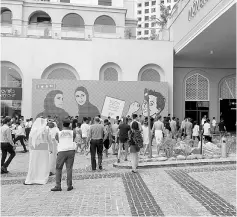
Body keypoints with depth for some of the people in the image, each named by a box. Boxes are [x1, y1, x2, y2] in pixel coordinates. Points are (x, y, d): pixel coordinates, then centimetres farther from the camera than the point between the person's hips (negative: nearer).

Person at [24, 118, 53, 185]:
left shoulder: (33, 130, 5)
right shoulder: (46, 129, -2)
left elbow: (30, 141, 7)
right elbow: (49, 140, 1)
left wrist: (30, 149, 15)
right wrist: (50, 148, 9)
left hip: (34, 149, 3)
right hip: (43, 147, -3)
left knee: (33, 165, 11)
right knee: (44, 165, 7)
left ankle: (29, 180, 13)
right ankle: (42, 180, 6)